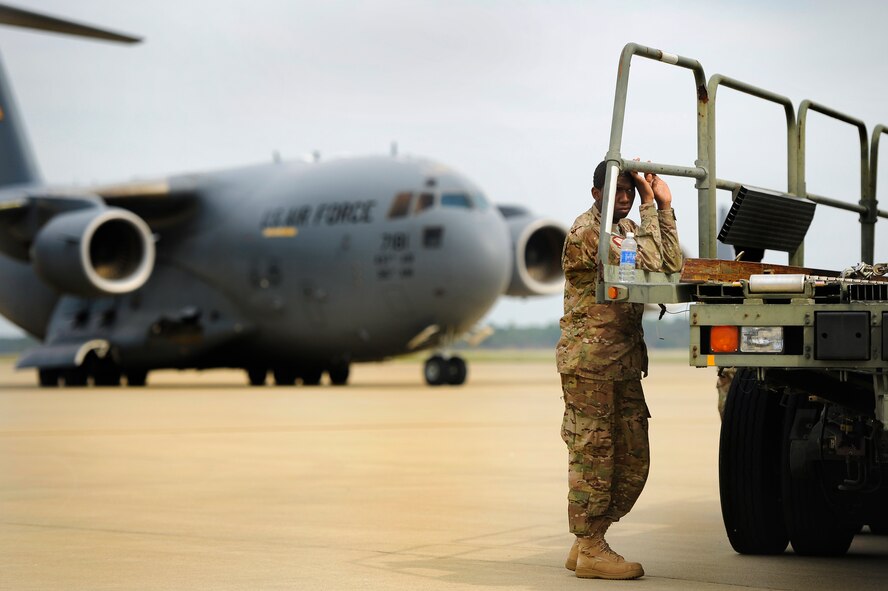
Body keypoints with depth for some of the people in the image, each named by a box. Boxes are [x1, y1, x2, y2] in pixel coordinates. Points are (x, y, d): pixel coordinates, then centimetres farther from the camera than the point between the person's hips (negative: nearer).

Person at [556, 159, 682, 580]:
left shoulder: (627, 227, 16)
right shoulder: (586, 232, -12)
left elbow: (672, 267, 5)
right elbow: (648, 265, -20)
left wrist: (664, 207, 1)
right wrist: (649, 207, -14)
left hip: (624, 362, 9)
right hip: (589, 360, -9)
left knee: (633, 462, 9)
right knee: (593, 455, -4)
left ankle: (587, 544, 18)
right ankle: (590, 551, 4)